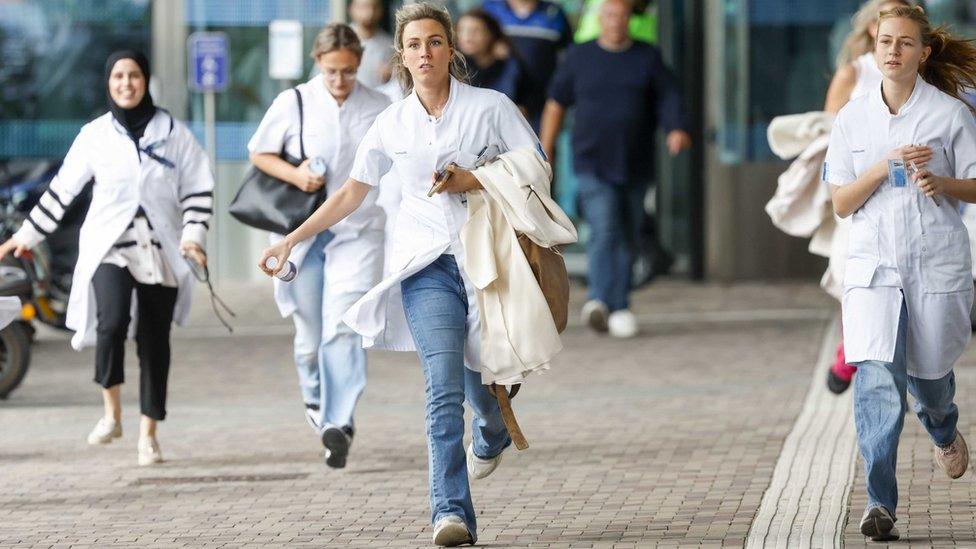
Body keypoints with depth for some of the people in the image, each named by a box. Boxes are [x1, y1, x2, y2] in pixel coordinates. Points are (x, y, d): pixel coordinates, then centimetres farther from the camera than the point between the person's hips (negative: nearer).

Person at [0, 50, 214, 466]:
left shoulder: (173, 134, 5)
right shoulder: (95, 135, 5)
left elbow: (198, 190, 7)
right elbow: (62, 190, 12)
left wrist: (193, 236, -7)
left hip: (161, 252, 1)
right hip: (109, 248, -1)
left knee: (154, 340, 2)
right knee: (112, 322, -25)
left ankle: (148, 433, 12)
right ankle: (111, 412, -7)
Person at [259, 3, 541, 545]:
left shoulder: (490, 107, 0)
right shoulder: (392, 124, 8)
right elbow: (352, 192, 16)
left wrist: (474, 180, -13)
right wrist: (292, 239, 15)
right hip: (426, 263, 1)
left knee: (484, 378, 10)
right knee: (443, 383, -15)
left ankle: (491, 436, 49)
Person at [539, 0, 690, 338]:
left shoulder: (648, 58, 7)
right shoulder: (579, 57, 6)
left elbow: (668, 99, 0)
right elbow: (556, 104, 11)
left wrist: (676, 130, -21)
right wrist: (544, 153, 8)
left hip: (635, 167, 2)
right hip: (593, 165, -2)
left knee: (628, 237, 7)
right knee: (604, 230, -19)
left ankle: (620, 308, 18)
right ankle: (599, 301, -32)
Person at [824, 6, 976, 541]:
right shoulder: (853, 117, 5)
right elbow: (841, 202, 3)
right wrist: (886, 166, -13)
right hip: (873, 261, 1)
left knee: (928, 372, 11)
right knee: (877, 376, -15)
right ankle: (880, 503, -18)